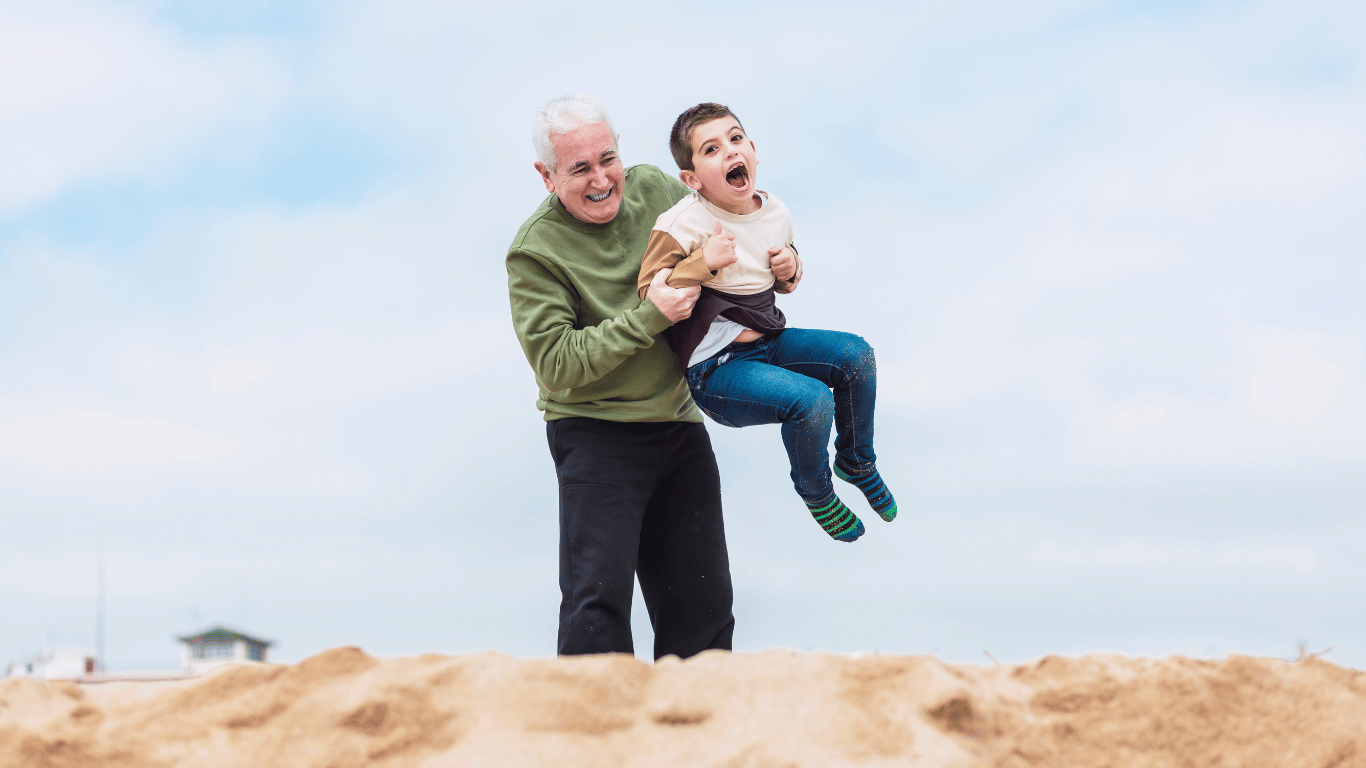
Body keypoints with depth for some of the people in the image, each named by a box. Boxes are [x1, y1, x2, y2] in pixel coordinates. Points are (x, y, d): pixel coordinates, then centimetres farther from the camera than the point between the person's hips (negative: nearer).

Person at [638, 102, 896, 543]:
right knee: (812, 399, -25)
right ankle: (815, 490, 8)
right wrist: (703, 263, -30)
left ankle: (856, 461, 23)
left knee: (855, 355, -3)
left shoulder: (776, 214, 2)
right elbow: (649, 295, -19)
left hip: (766, 341, 7)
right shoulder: (682, 224, -18)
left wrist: (790, 270, -4)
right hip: (714, 370, -7)